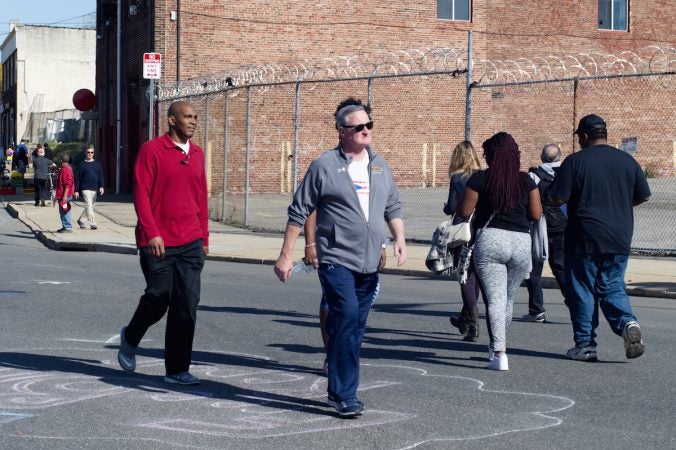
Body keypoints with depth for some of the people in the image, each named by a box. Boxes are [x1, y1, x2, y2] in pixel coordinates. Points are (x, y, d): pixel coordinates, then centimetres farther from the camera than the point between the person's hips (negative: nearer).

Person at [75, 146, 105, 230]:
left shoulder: (97, 164, 10)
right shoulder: (82, 165, 0)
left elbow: (101, 176, 9)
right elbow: (78, 178, 1)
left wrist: (101, 186, -6)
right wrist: (76, 191, -3)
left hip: (94, 189, 4)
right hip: (85, 188, -4)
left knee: (90, 206, 13)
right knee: (89, 205, -14)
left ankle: (80, 220, 32)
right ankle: (92, 223, -16)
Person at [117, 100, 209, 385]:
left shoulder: (196, 154, 13)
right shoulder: (152, 150, -5)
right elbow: (141, 193, -9)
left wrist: (204, 238, 15)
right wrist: (151, 233, -16)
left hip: (191, 243, 5)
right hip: (158, 243, -5)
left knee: (187, 305, 0)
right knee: (159, 298, 1)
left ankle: (177, 370, 7)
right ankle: (130, 338, 32)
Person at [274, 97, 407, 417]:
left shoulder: (380, 166, 14)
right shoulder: (325, 166, -3)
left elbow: (393, 208, 22)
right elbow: (299, 213, 0)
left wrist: (399, 239, 4)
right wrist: (285, 255, -2)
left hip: (369, 263, 6)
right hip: (336, 259, -6)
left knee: (354, 328, 10)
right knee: (347, 317, -19)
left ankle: (340, 391, 22)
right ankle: (345, 395, -13)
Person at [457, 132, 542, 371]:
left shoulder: (480, 179, -1)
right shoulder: (526, 181, 7)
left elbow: (465, 212, 0)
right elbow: (536, 214, 6)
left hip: (490, 239, -3)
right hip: (521, 242, 3)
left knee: (495, 299, -6)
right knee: (508, 299, 17)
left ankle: (500, 354, -16)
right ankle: (496, 346, 33)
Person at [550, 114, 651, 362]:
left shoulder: (575, 161, -8)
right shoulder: (627, 161, 5)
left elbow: (558, 198, -10)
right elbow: (644, 196, 10)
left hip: (584, 240, -4)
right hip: (619, 240, 4)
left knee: (582, 292, 7)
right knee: (612, 288, 14)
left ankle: (585, 345, 10)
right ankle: (627, 322, -13)